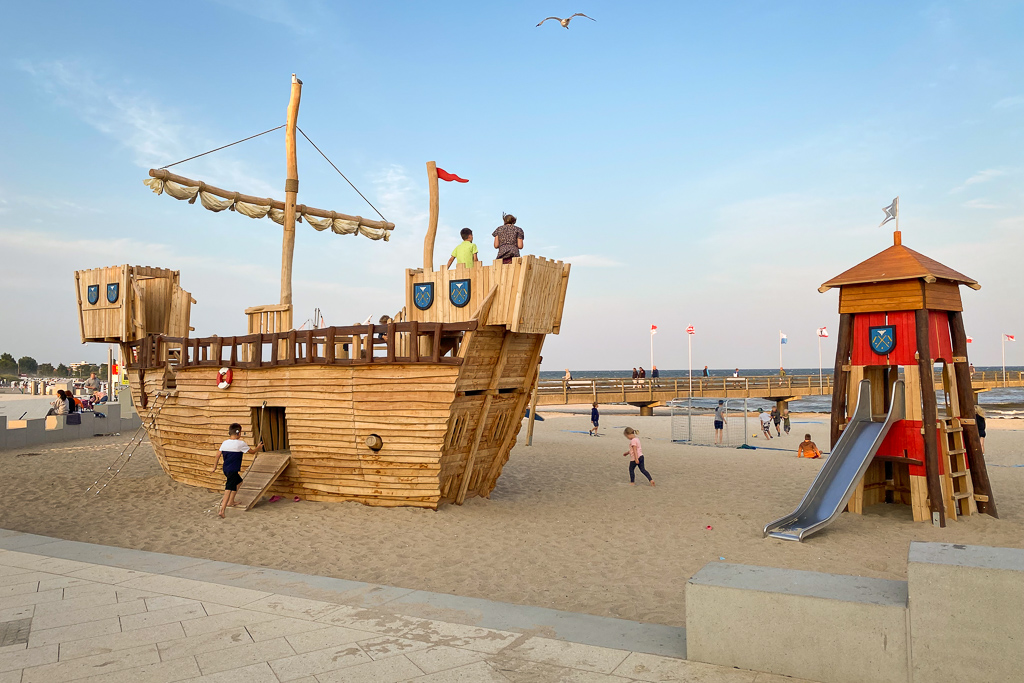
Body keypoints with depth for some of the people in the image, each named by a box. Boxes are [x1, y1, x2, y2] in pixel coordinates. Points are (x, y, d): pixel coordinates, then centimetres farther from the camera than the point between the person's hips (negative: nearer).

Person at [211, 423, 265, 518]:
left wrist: (215, 467, 19)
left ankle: (230, 501, 30)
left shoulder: (225, 442, 6)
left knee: (238, 481, 27)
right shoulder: (240, 443, -10)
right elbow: (253, 451, 1)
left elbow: (218, 454, 9)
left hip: (226, 469, 8)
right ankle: (222, 509, -19)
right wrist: (259, 447, 21)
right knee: (229, 488, -10)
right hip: (233, 470, -8)